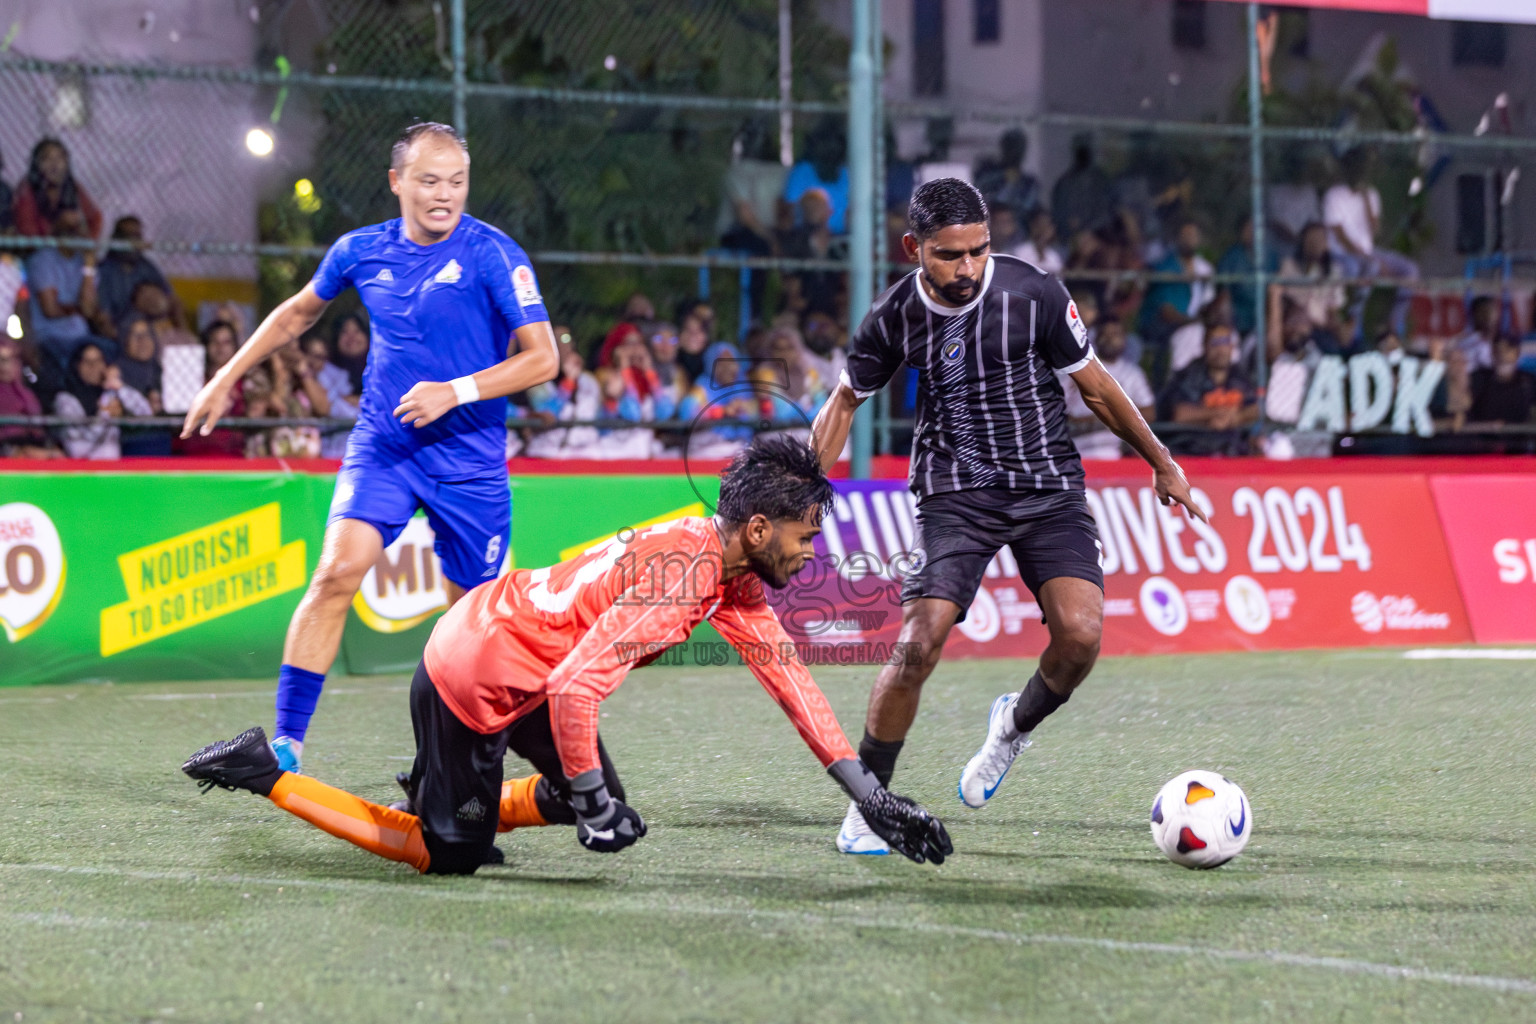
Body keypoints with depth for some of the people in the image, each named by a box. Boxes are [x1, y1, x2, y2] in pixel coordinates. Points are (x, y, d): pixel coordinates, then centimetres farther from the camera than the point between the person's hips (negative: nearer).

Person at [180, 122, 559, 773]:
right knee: (337, 571, -19)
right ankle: (287, 741, -18)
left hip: (470, 461, -1)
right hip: (381, 445, 1)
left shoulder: (493, 255, -10)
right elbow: (300, 311, 22)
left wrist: (457, 391, -23)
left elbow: (542, 357, -12)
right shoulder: (361, 252, 2)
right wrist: (227, 377, 23)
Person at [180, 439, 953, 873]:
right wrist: (592, 801, -23)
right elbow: (575, 688, -34)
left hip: (509, 642, 9)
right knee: (447, 854, 4)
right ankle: (264, 773, 5)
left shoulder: (734, 578, 1)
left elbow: (788, 679, 5)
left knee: (592, 797, 15)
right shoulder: (675, 582, -29)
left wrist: (870, 796, 3)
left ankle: (434, 798, 25)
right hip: (473, 676, -9)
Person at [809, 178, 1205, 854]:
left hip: (1048, 488, 0)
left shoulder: (1034, 293, -9)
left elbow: (1094, 386, 4)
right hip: (953, 493, 0)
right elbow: (845, 401, 12)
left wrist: (1161, 464, 11)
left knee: (1080, 633, -20)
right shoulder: (896, 315, -5)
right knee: (918, 645, -17)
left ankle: (1015, 724, 14)